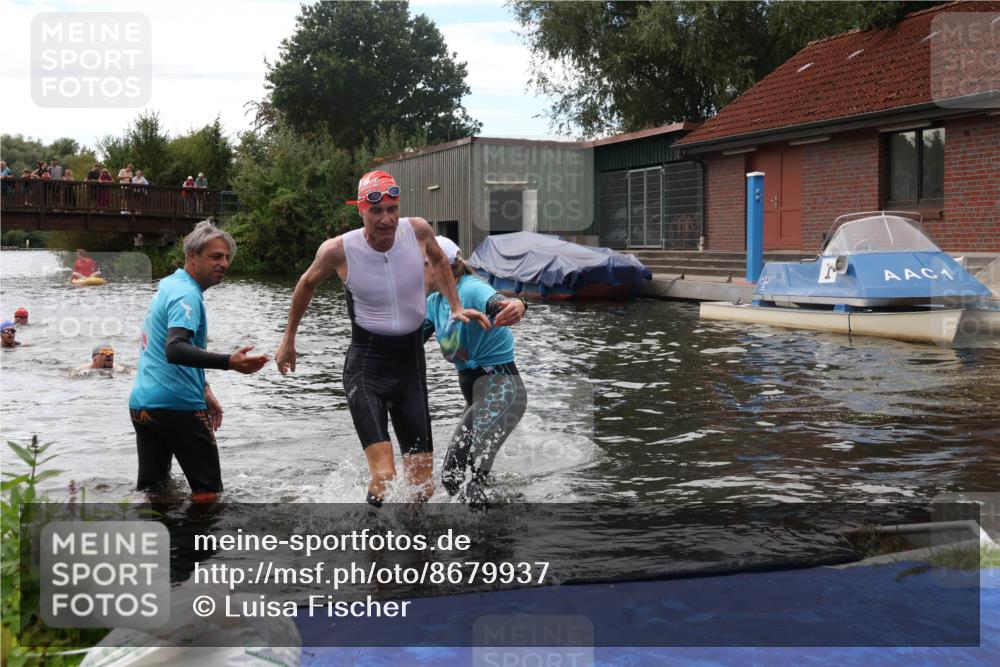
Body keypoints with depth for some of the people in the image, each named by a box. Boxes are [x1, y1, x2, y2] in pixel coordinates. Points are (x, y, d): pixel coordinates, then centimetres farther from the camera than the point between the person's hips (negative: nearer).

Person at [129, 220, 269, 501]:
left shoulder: (167, 286, 18)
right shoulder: (186, 294, -13)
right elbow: (175, 350, -30)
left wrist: (203, 390, 27)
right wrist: (229, 362, -42)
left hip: (141, 404, 9)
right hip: (177, 405, -9)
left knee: (149, 489, 13)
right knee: (208, 490, -1)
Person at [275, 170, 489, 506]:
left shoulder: (418, 231, -7)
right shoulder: (338, 250, -14)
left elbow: (438, 260, 19)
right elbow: (308, 284, 8)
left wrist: (456, 307, 13)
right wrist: (288, 339, 17)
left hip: (411, 363, 4)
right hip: (366, 365, -3)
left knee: (422, 487, 7)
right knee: (384, 480, -21)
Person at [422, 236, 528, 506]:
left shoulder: (472, 289, -18)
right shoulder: (435, 302, 9)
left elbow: (495, 301, -40)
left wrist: (517, 305, -62)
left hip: (501, 390, -10)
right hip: (478, 395, 10)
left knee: (470, 479, -22)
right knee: (451, 477, 17)